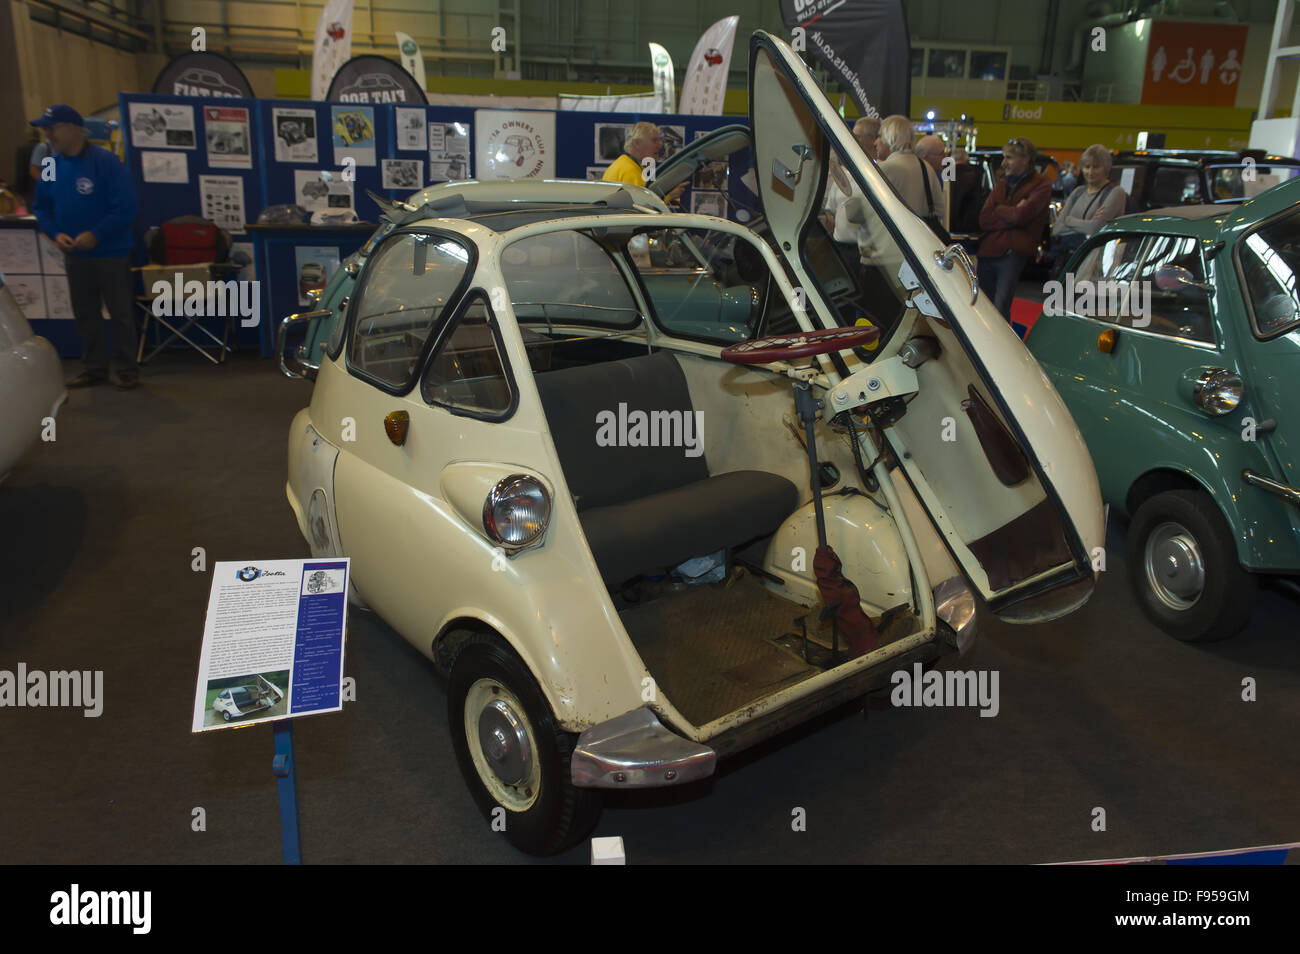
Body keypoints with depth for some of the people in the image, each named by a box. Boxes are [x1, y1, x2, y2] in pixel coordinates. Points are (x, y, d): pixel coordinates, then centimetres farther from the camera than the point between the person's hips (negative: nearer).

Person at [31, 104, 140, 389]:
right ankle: (95, 368, 23)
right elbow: (42, 208, 11)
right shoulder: (52, 165, 4)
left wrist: (96, 235, -21)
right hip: (74, 254, 6)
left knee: (119, 312, 2)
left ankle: (128, 370, 11)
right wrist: (56, 233, -7)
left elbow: (125, 208, -18)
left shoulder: (105, 161, -14)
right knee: (84, 314, 12)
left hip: (111, 253, -6)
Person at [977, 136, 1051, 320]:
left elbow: (1021, 215, -15)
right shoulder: (1002, 183, 19)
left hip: (1012, 254, -6)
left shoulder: (1041, 185, 0)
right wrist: (1012, 213, -6)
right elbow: (984, 220, 6)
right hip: (987, 251, 6)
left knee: (1000, 307, -12)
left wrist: (998, 209, 1)